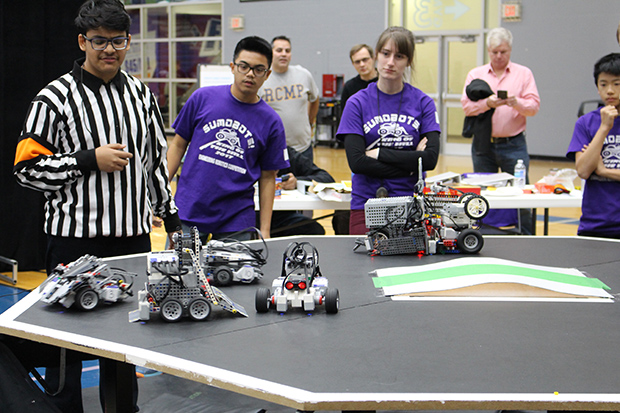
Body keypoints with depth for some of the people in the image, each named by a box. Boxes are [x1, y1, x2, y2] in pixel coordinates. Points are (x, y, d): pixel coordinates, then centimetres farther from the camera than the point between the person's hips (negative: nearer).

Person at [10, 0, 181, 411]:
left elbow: (156, 158, 19)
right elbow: (27, 168, -8)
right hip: (76, 241, -4)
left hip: (134, 236, 5)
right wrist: (91, 160, -16)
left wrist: (171, 216, 18)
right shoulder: (55, 98, -6)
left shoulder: (142, 93, 10)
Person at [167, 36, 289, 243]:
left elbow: (268, 177, 5)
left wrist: (265, 231, 1)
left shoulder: (271, 122, 1)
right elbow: (178, 145, 8)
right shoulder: (202, 98, 1)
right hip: (187, 217, 0)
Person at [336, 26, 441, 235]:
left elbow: (430, 158, -6)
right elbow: (356, 162, -9)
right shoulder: (357, 103, 1)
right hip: (366, 205, -1)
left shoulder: (423, 103, 5)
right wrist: (410, 165, -10)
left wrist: (379, 153, -9)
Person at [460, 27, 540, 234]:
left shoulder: (524, 74, 7)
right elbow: (467, 106, -1)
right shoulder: (475, 75, 10)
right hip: (483, 144, 2)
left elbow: (534, 106, -2)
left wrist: (517, 103, -21)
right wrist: (487, 103, -19)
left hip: (513, 145, -2)